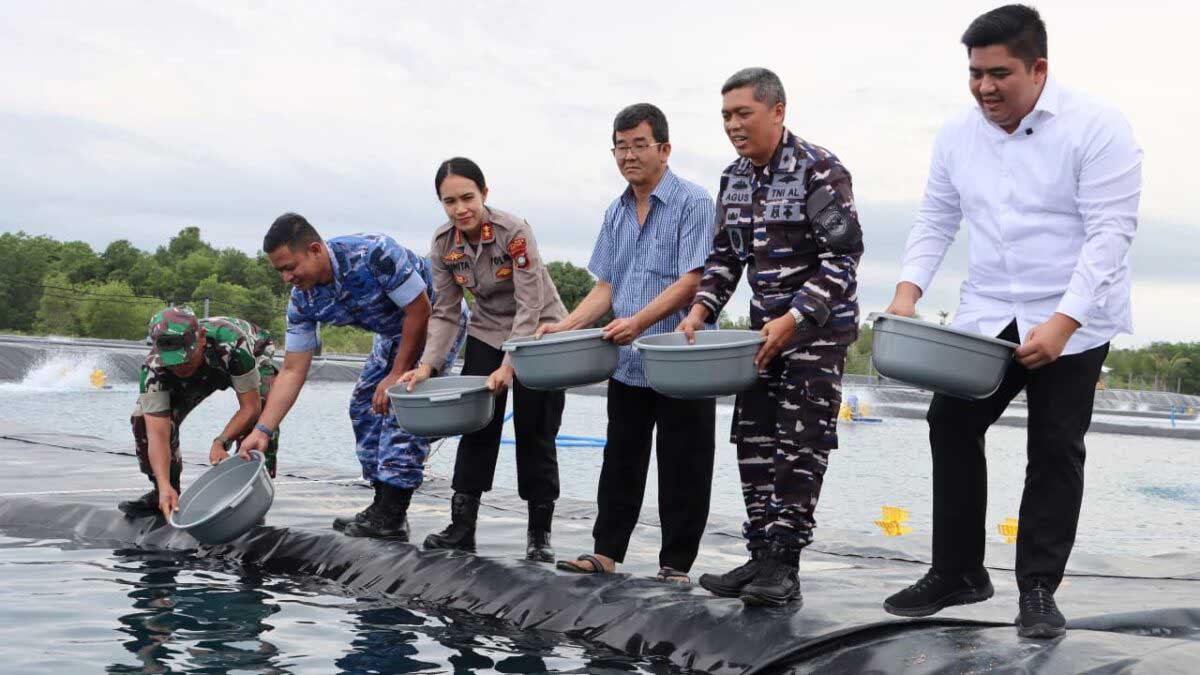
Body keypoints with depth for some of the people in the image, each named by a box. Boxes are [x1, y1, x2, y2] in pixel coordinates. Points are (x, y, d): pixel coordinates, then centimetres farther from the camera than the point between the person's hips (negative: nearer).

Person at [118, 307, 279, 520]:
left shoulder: (231, 343, -47)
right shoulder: (154, 369, -37)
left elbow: (251, 407, -38)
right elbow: (157, 433, -40)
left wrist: (221, 442, -52)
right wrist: (165, 486, -53)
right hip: (200, 374, 3)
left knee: (260, 417, -33)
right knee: (144, 418, -14)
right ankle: (163, 493, 5)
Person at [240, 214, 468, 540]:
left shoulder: (374, 253, -36)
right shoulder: (303, 300, -14)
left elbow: (420, 310, -28)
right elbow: (293, 371, -10)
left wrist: (397, 375, -24)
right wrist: (262, 430, -19)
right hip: (394, 331, 8)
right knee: (365, 404, 3)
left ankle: (391, 519, -17)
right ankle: (384, 507, 10)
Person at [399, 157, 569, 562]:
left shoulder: (514, 232, -26)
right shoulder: (443, 244, -11)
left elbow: (529, 307, -28)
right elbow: (445, 313, -5)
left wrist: (508, 368, -35)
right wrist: (427, 366, -18)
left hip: (539, 335, -4)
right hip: (487, 333, 5)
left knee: (534, 433, -3)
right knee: (475, 427, 2)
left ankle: (539, 535, 8)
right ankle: (462, 528, 8)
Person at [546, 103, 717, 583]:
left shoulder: (692, 203, -9)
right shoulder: (616, 214, 13)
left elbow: (691, 281, -17)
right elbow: (605, 287, 13)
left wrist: (638, 321, -27)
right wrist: (566, 326, -2)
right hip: (628, 363, 6)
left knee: (682, 469, 2)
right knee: (621, 462, 13)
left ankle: (675, 563, 10)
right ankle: (606, 552, 20)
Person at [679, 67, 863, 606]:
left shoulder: (820, 171, -16)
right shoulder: (733, 179, 6)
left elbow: (844, 256, -19)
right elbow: (724, 255, 13)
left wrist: (794, 319, -26)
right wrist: (699, 312, -2)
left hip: (820, 325, -7)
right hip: (766, 325, 7)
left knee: (800, 441, -8)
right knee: (753, 437, 5)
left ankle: (784, 567, -5)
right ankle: (761, 556, 12)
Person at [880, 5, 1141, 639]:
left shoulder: (1096, 128, -16)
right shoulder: (958, 134, 1)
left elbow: (1110, 234, -20)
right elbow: (936, 219, 8)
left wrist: (1062, 323, -28)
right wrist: (907, 292, -8)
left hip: (1075, 318, -5)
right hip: (987, 314, 5)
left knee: (1054, 448, 0)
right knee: (952, 421, 1)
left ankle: (1038, 589, 10)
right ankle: (956, 572, 12)